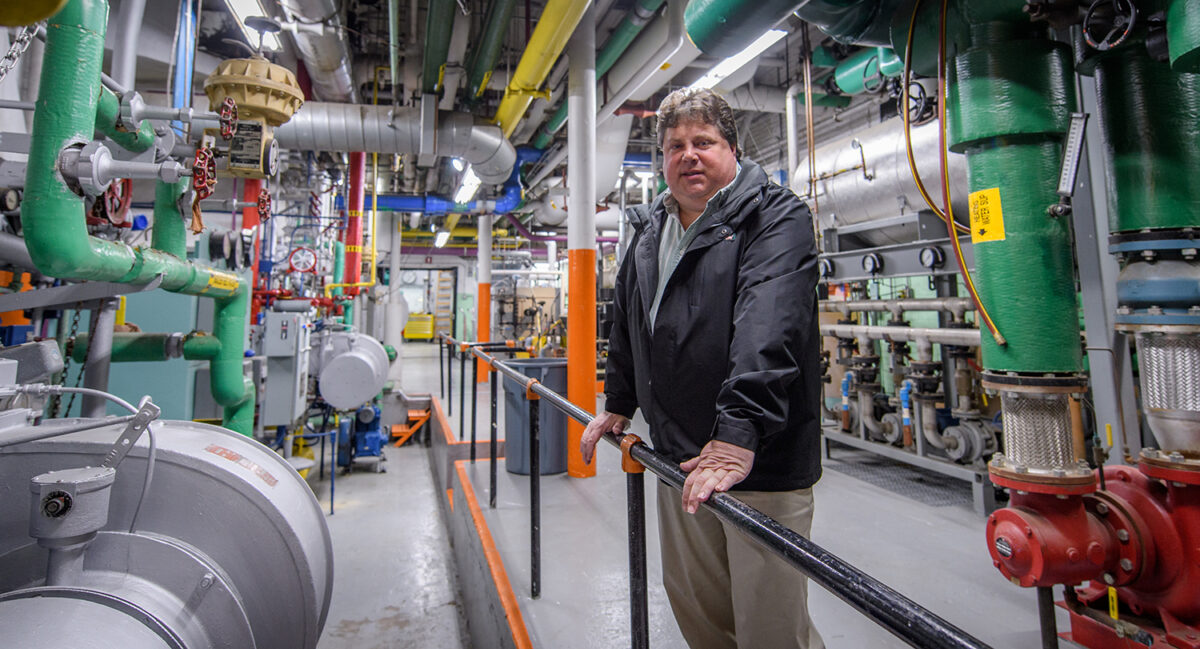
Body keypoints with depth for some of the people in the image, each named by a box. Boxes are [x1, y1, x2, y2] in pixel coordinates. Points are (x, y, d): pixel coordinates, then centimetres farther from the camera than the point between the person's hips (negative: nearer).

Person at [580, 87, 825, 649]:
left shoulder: (776, 216, -8)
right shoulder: (648, 233, 13)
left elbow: (769, 329, -24)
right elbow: (628, 328, 23)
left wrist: (739, 435, -33)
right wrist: (619, 405, 27)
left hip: (764, 461, -6)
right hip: (680, 455, 7)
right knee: (692, 603, 21)